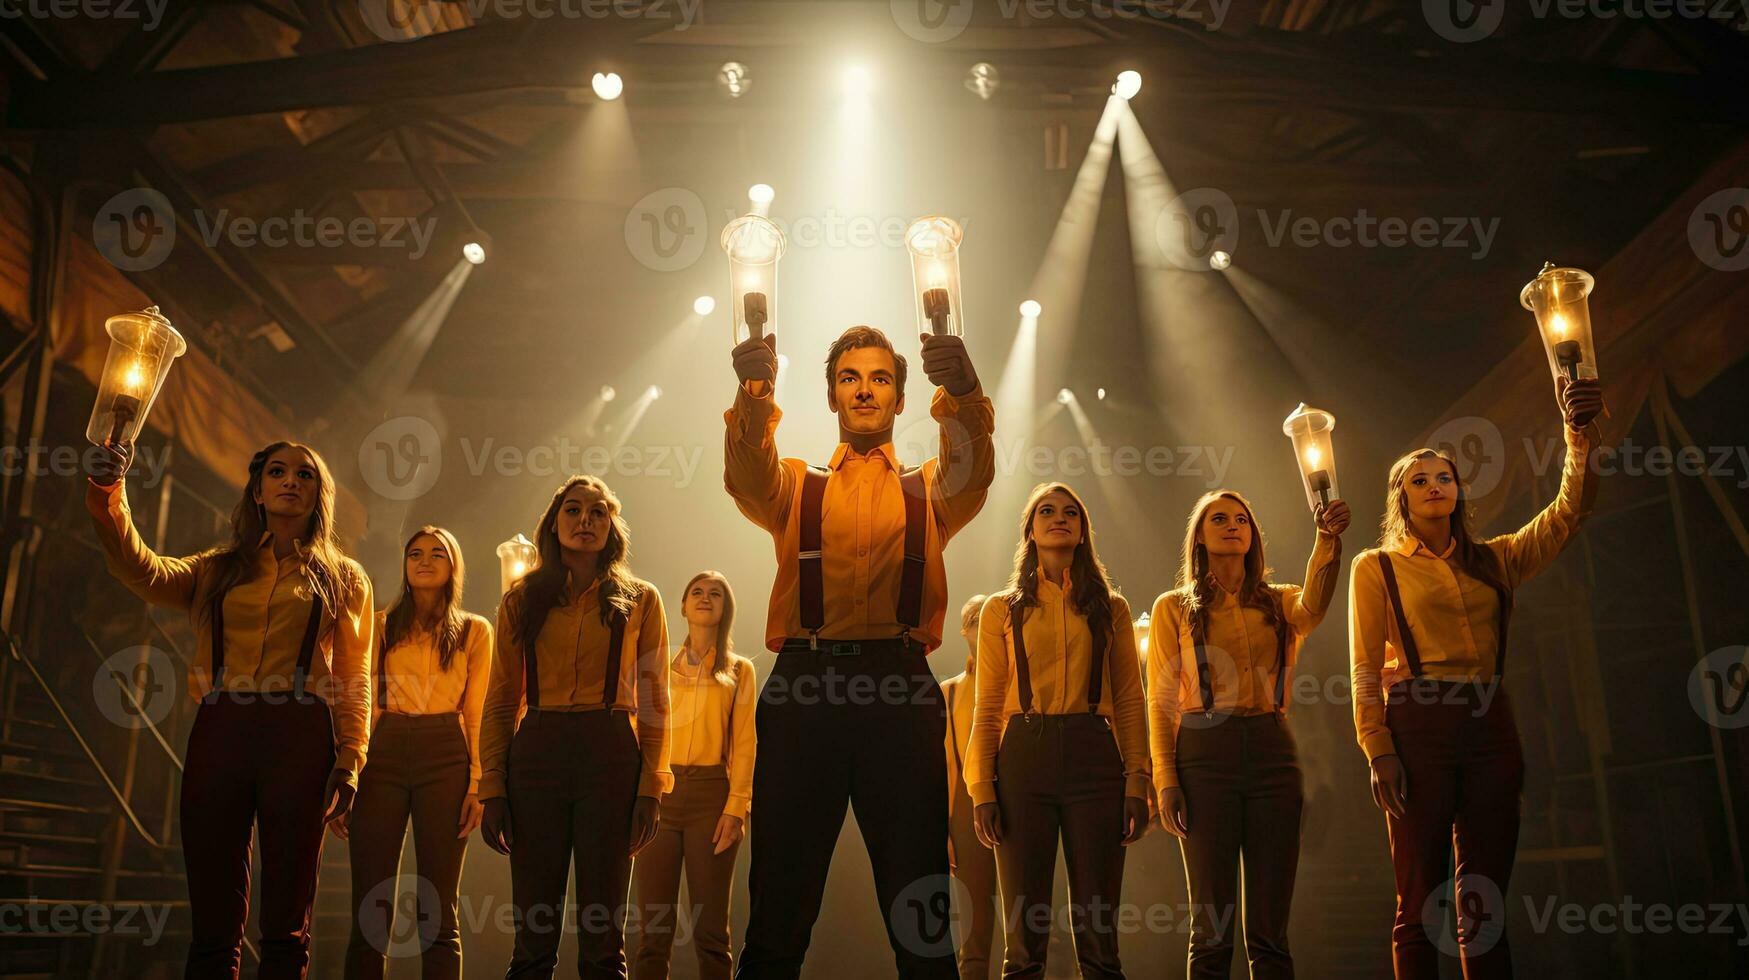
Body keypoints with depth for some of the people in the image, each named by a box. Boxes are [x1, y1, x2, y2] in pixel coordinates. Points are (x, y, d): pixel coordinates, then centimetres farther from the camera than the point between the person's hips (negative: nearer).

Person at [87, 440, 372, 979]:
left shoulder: (344, 578, 13)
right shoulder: (219, 569, 17)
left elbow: (354, 680, 8)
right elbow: (143, 571, -4)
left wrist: (349, 761, -4)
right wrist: (108, 496, -20)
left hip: (299, 736, -1)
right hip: (218, 733, 2)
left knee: (286, 925, 2)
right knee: (212, 923, 4)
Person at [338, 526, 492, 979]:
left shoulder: (474, 630, 11)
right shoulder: (381, 627, 14)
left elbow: (477, 715, 6)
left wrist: (478, 784, -5)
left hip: (445, 758, -1)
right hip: (383, 758, 1)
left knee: (437, 912, 0)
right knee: (369, 910, -2)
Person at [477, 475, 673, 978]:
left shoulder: (640, 600, 9)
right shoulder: (522, 600, 12)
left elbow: (654, 700, 6)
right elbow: (501, 700, 10)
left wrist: (651, 786, -3)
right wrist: (492, 787, 1)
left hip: (611, 754, -1)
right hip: (536, 753, 1)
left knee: (602, 936, 1)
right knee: (532, 936, 3)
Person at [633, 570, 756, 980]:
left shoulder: (739, 670, 11)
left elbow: (744, 744, 3)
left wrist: (736, 807, -8)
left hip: (711, 796, -1)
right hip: (659, 795, 1)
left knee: (710, 930, 0)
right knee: (653, 931, 0)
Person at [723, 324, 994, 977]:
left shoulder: (929, 491, 19)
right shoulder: (796, 487, 20)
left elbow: (971, 469, -4)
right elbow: (747, 475, -4)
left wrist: (962, 394, -27)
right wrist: (753, 392, -25)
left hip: (902, 686, 0)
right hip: (804, 684, 0)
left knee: (922, 911, 2)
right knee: (781, 898, 3)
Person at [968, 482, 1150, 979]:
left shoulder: (1111, 607, 14)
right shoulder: (1002, 609, 11)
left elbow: (1129, 702, 9)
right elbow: (988, 709, 7)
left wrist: (1136, 781, -2)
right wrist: (982, 789, -2)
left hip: (1094, 758, 1)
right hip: (1024, 757, 0)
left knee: (1098, 936, 0)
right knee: (1025, 936, 1)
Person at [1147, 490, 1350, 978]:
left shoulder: (1278, 602, 13)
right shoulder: (1174, 607, 8)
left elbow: (1312, 608, -12)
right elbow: (1161, 701, 4)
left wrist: (1328, 540, -29)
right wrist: (1165, 779, -7)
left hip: (1273, 754, 2)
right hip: (1205, 754, -2)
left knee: (1269, 931, 4)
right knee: (1211, 930, 0)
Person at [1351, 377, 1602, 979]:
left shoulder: (1495, 560, 16)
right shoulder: (1376, 567, 7)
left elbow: (1569, 511, 4)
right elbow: (1365, 668, 0)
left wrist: (1580, 431, -10)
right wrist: (1378, 749, -10)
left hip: (1490, 728, 4)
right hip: (1417, 727, -3)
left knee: (1485, 906, 5)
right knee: (1420, 904, -4)